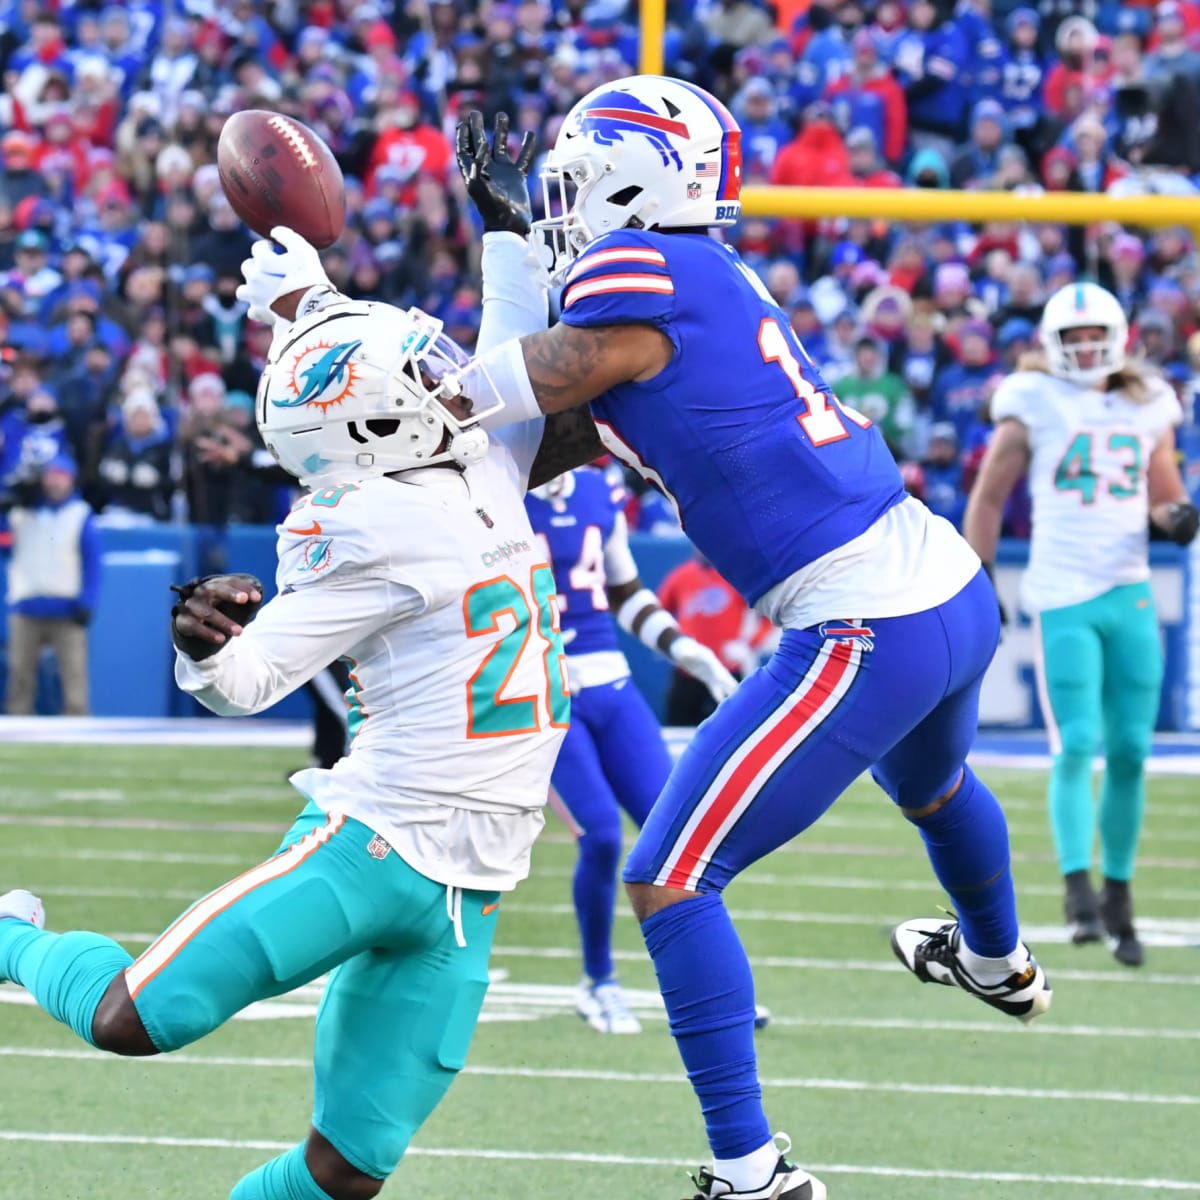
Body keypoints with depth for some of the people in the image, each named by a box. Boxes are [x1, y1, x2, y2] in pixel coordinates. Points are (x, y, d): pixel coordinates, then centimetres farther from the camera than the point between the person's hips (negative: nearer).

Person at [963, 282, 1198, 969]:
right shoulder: (1034, 407, 0)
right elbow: (989, 498, 6)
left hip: (1131, 596, 4)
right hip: (1064, 599, -4)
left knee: (1131, 751, 4)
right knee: (1078, 745, -14)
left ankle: (1118, 893, 14)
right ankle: (1078, 889, -13)